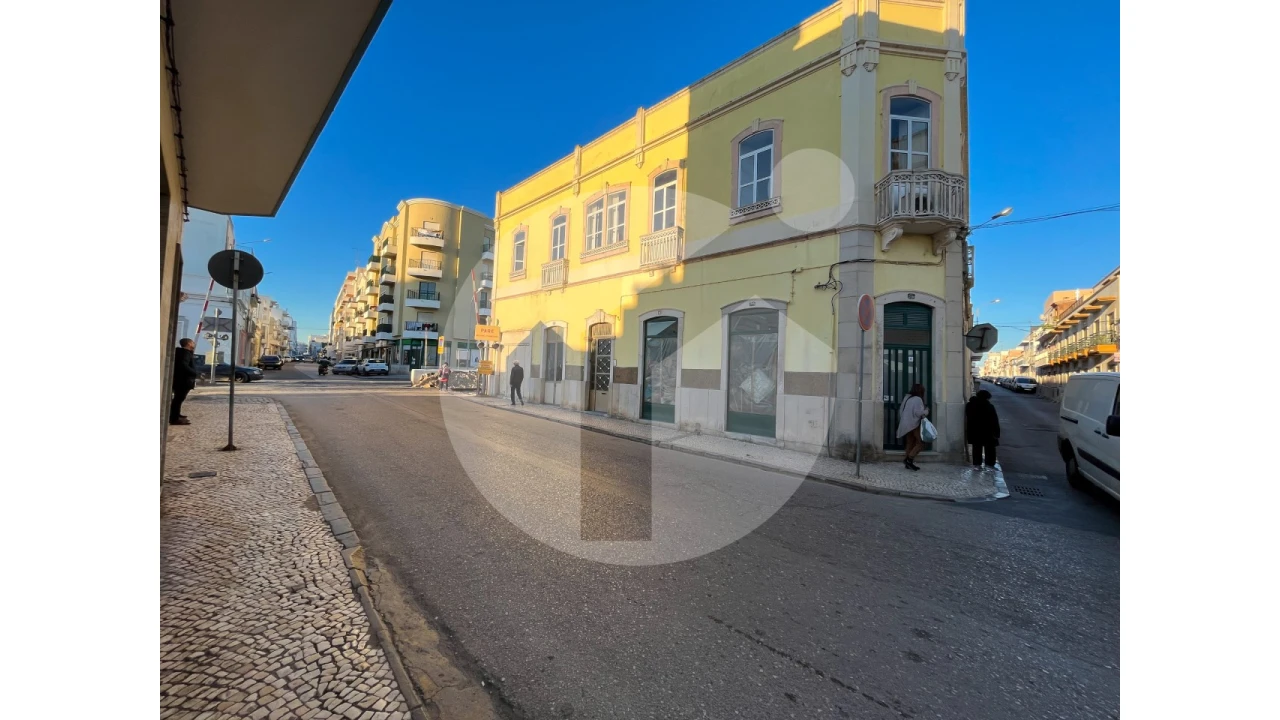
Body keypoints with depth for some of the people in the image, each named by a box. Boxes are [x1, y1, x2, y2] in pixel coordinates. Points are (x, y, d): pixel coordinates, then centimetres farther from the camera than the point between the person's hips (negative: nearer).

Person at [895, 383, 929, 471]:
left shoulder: (907, 398, 13)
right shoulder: (918, 399, -12)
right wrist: (926, 411, -2)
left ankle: (908, 463, 10)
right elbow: (918, 413, -20)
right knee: (921, 443, -3)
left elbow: (901, 412, 16)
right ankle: (910, 460, -12)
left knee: (910, 443, 12)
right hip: (914, 425, -9)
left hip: (905, 425, 9)